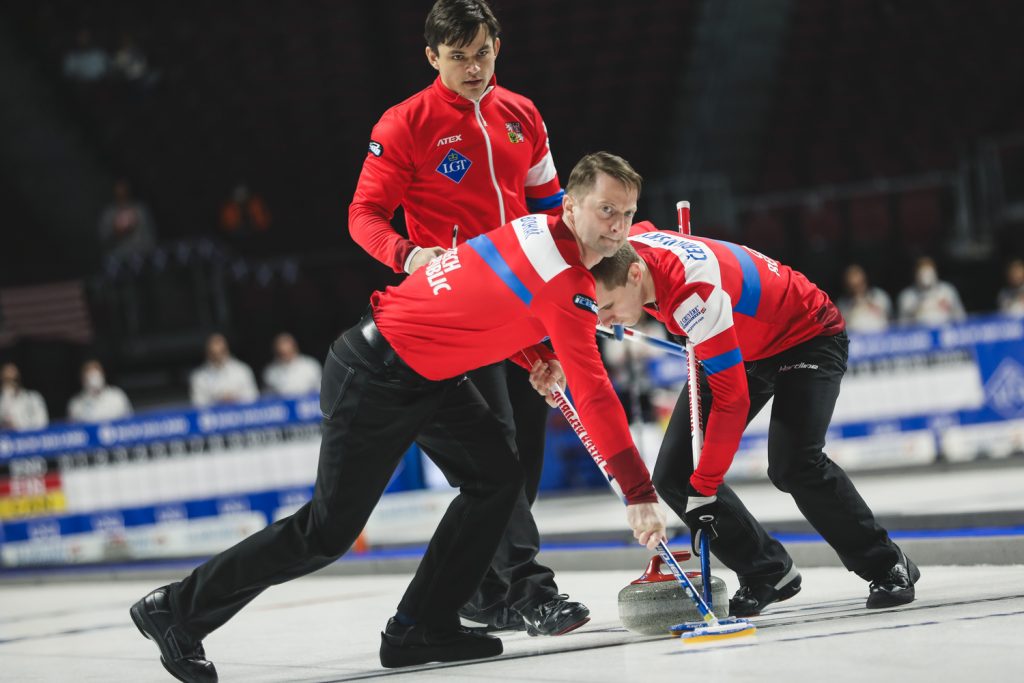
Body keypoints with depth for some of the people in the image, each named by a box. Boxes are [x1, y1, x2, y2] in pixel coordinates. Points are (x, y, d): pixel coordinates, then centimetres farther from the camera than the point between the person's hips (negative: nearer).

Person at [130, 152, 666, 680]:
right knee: (328, 531, -1)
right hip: (375, 380, -10)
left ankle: (423, 627, 9)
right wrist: (638, 493, -26)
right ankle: (179, 609, 12)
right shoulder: (564, 283, -24)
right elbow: (592, 392, -27)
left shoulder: (541, 230, 3)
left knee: (497, 476, 3)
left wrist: (540, 355, 8)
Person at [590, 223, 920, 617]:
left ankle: (886, 568, -8)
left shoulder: (696, 292, -40)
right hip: (742, 345, 8)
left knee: (793, 466, -28)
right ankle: (767, 574, 9)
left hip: (807, 336, -8)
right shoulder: (625, 253, -17)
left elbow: (731, 399, -37)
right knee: (675, 476, -4)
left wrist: (704, 490, -33)